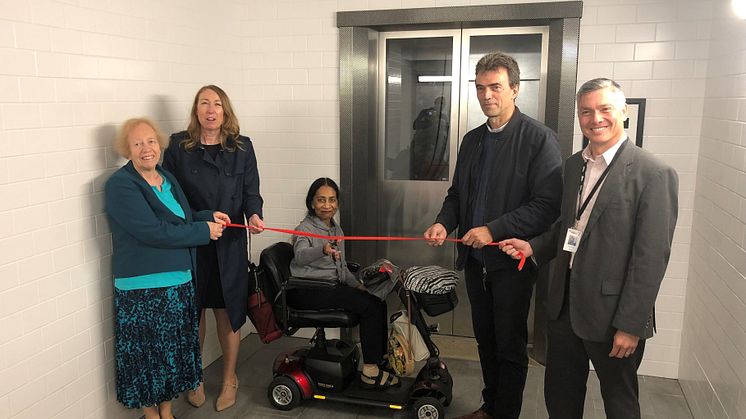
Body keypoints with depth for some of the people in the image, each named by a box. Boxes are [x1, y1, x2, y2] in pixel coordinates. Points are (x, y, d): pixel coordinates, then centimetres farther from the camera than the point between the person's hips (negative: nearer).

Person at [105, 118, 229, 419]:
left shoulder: (168, 179, 10)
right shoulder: (120, 185, -13)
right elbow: (153, 232, -23)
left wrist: (208, 216, 4)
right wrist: (204, 231, -15)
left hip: (179, 282, 7)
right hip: (142, 289, -7)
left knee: (175, 350, 16)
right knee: (146, 354, 7)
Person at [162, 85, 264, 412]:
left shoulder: (241, 147, 3)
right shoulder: (178, 145, 0)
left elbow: (251, 192, 1)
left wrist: (254, 215, -19)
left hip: (229, 244, 0)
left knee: (227, 311, 9)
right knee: (192, 311, 11)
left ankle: (229, 378, 30)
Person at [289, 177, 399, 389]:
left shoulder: (336, 229, 13)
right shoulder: (305, 229, -11)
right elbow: (300, 256, -34)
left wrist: (356, 284, 4)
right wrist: (323, 250, -54)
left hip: (332, 286, 8)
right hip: (308, 291, -8)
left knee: (379, 303, -9)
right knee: (370, 306, -21)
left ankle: (381, 359, 5)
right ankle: (370, 372, -14)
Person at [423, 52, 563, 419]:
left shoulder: (539, 138, -11)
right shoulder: (472, 139, 11)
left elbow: (547, 205, -17)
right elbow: (457, 193, 17)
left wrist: (493, 230, -22)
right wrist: (443, 223, -3)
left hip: (512, 261, -6)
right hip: (475, 258, 6)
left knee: (510, 346, 7)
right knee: (485, 340, 18)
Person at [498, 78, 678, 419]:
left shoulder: (653, 174, -15)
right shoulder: (574, 164, 8)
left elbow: (651, 257, -17)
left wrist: (631, 325, -17)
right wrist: (534, 247, 1)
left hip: (612, 313, -6)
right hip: (565, 305, 6)